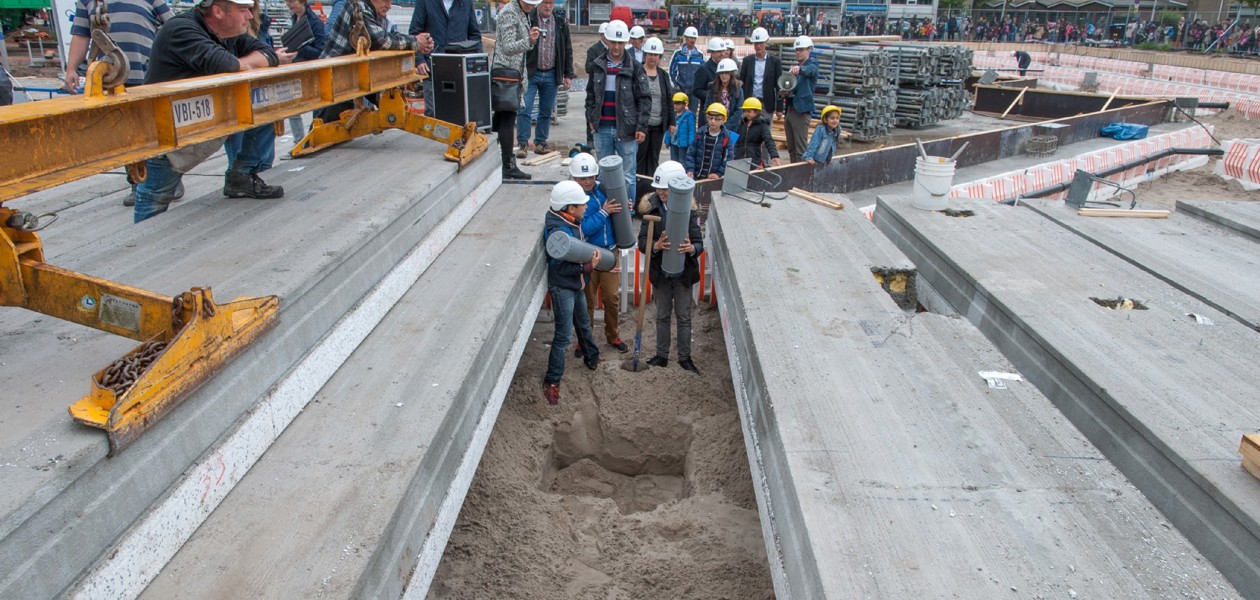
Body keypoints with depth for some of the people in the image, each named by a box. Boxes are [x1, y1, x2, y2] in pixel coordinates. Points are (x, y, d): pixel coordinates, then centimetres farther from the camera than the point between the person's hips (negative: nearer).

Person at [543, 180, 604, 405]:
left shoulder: (572, 222, 0)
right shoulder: (558, 231, -28)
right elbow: (561, 268, -26)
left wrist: (591, 258, 4)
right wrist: (587, 267, -26)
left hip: (576, 284, 9)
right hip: (562, 287, -9)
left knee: (583, 323, 27)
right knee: (563, 334, -7)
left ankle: (592, 359, 49)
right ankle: (551, 382, 1)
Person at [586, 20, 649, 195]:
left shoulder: (634, 68, -2)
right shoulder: (597, 66, 8)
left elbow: (644, 99, -3)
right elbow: (591, 95, 16)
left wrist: (641, 127, -10)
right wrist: (590, 119, 6)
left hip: (626, 130, -3)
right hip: (602, 130, 3)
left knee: (628, 176, 1)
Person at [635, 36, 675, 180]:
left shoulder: (664, 75, 12)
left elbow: (669, 99, 14)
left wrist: (671, 122, 10)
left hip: (658, 125, 4)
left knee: (654, 157, 8)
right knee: (640, 155, 2)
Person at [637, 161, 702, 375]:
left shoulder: (689, 209, -12)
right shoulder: (650, 208, -8)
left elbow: (699, 243, -10)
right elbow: (642, 242, -8)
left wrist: (692, 248, -34)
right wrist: (656, 246, -30)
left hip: (683, 272, -1)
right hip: (660, 271, 1)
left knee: (684, 316, 11)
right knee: (662, 316, 16)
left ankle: (685, 357, 25)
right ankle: (662, 356, 30)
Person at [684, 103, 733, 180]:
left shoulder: (726, 138, -5)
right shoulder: (700, 134, 3)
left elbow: (728, 158, -7)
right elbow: (691, 154, 3)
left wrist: (719, 173, -18)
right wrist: (690, 170, -12)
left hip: (713, 179, -3)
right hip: (697, 177, 3)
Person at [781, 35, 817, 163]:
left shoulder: (812, 64, -4)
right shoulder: (794, 67, 19)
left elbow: (809, 70, -28)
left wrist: (799, 69, -50)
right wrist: (784, 93, 2)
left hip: (802, 111, -8)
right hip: (789, 110, 8)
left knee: (800, 150, -9)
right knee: (791, 149, 11)